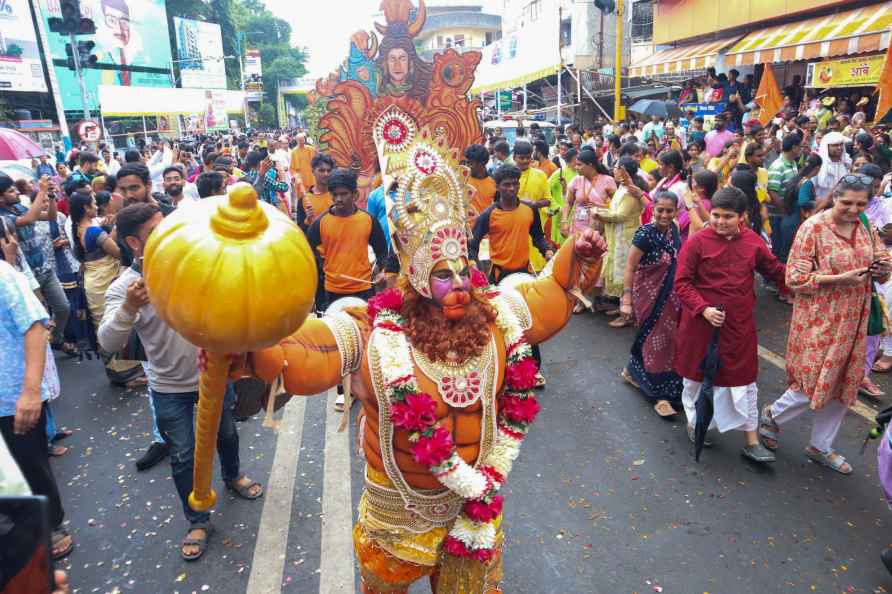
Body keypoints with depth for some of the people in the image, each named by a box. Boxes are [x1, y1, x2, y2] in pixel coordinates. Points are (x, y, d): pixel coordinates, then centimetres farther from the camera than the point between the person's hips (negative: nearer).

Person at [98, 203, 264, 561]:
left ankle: (232, 476, 54)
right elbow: (109, 343, -26)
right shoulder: (123, 288, -15)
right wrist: (129, 309, -42)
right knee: (183, 455, 9)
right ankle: (198, 522, 30)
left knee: (225, 433, 23)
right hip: (170, 388, -2)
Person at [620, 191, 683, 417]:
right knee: (656, 341, 2)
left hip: (669, 297, 7)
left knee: (666, 338, 16)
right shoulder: (645, 233, -18)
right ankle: (661, 395, 15)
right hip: (650, 296, -6)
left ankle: (633, 370, 37)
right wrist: (626, 301, -19)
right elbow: (630, 267, -17)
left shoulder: (673, 229, 0)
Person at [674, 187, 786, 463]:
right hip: (701, 322, -3)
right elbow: (682, 283, -12)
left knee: (744, 380, 10)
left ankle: (752, 441, 22)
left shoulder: (753, 241, 0)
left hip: (740, 324, 3)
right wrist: (703, 309, -23)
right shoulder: (697, 242, -13)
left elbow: (774, 269, 13)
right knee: (696, 375, 14)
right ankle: (695, 423, 38)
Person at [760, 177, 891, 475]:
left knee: (841, 384, 14)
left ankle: (821, 446, 31)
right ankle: (773, 414, 27)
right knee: (815, 384, -2)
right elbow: (795, 278, -15)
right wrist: (839, 279, -24)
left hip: (853, 321, 6)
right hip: (819, 320, -6)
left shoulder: (866, 228, 5)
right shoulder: (813, 228, -13)